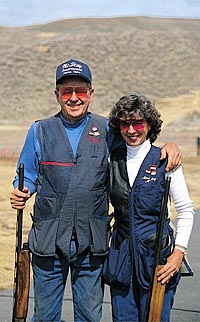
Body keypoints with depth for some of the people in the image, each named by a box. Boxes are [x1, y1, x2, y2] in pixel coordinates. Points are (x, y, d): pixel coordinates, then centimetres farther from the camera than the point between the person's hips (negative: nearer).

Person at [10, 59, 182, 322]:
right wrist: (20, 192, -12)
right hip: (48, 239, 0)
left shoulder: (107, 130, 5)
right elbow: (27, 176, 11)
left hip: (92, 242, 0)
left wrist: (168, 146, -7)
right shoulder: (40, 131, 5)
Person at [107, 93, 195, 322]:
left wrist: (179, 252, -10)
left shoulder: (165, 161, -5)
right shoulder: (112, 160, 5)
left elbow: (186, 211, -2)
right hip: (121, 251, 4)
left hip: (156, 251, -3)